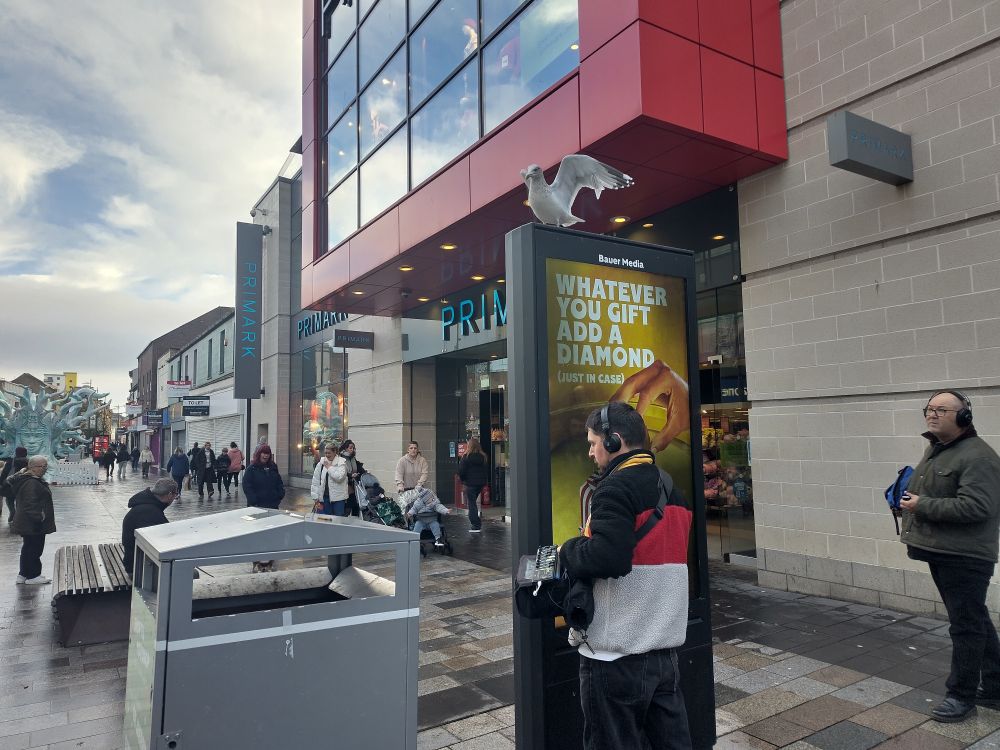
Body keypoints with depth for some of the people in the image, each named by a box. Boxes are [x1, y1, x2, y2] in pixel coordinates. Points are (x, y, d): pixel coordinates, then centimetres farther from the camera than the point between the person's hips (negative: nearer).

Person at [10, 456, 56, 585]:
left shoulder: (33, 480, 12)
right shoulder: (31, 483, -22)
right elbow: (30, 505, -28)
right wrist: (39, 518, -24)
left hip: (26, 524, 11)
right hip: (33, 525, -11)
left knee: (28, 548, 18)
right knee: (34, 549, -1)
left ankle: (23, 574, 27)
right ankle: (32, 576, 9)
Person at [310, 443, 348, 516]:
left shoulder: (342, 462, -3)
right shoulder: (321, 463, 7)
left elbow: (340, 477, -18)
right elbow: (315, 481, 8)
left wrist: (329, 467, -9)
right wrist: (315, 497, 4)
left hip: (338, 498, -3)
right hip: (324, 497, 3)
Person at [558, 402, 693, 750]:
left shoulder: (615, 488, -16)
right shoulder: (670, 486, 11)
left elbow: (605, 559, -28)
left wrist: (567, 550, -10)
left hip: (616, 656, -8)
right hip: (666, 647, 8)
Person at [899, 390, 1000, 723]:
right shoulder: (934, 449, 14)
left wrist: (923, 506, -21)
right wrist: (907, 496, 10)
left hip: (965, 557, -10)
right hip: (941, 553, 10)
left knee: (967, 625, 1)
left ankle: (962, 695, 12)